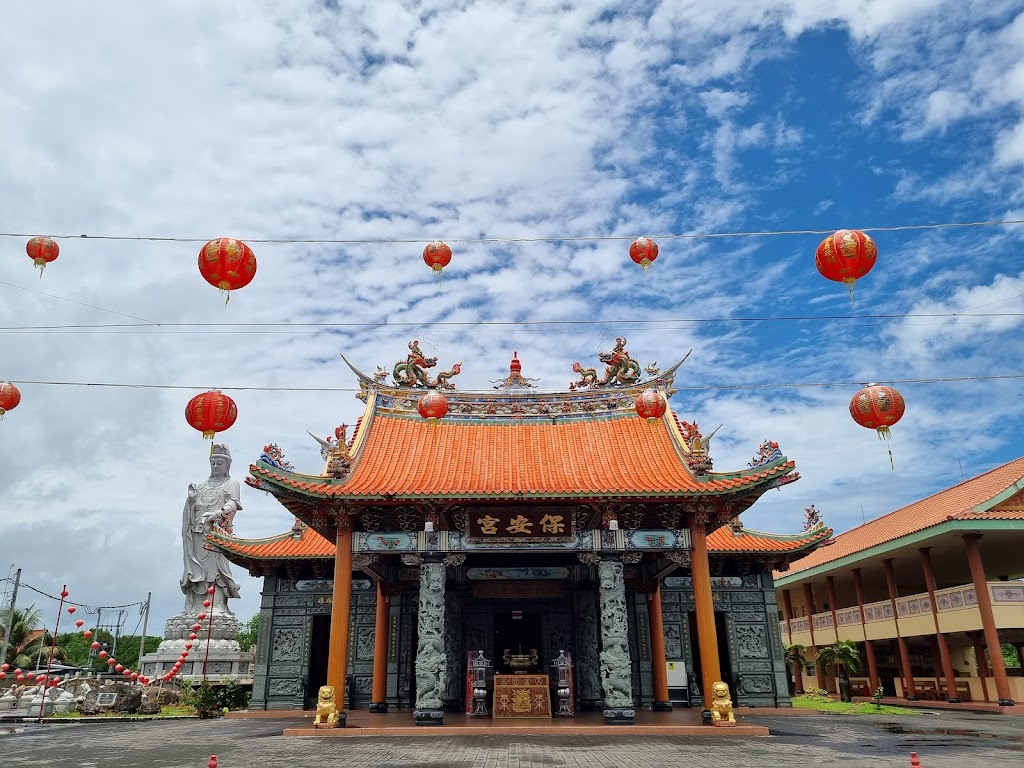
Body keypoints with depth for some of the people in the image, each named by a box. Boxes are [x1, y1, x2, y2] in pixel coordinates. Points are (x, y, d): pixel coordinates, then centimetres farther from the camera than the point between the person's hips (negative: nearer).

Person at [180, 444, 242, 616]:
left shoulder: (231, 483, 12)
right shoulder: (202, 485, 24)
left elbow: (233, 503, -4)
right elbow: (191, 509, 19)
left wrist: (217, 513, -20)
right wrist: (191, 498, -2)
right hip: (198, 533, 4)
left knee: (214, 567, -15)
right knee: (197, 569, -3)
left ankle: (216, 607, -21)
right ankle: (194, 609, -4)